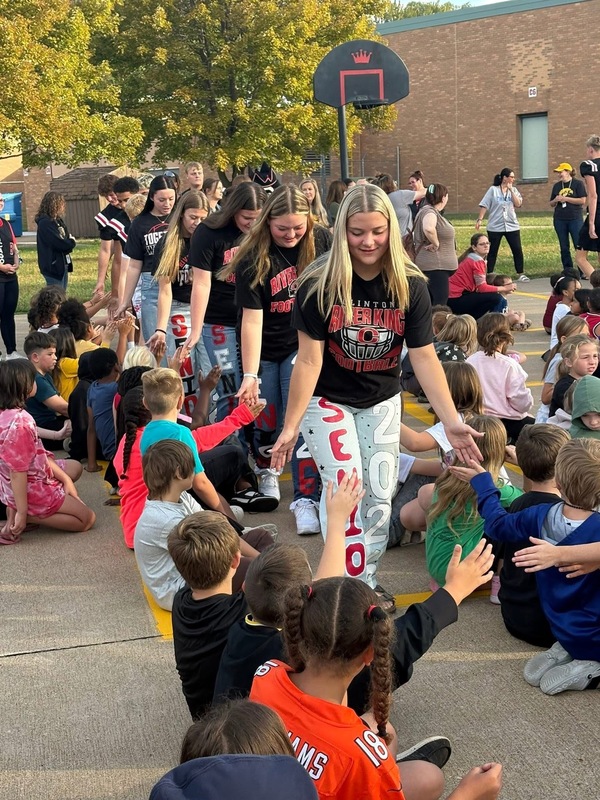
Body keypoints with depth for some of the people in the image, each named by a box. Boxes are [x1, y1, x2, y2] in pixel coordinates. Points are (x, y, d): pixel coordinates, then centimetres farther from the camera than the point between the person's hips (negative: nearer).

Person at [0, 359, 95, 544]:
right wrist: (22, 513, -21)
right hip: (31, 489, -8)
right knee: (87, 519, 6)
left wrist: (65, 479, 7)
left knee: (75, 467, 29)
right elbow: (18, 472, -27)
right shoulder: (19, 421, -31)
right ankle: (28, 517, -5)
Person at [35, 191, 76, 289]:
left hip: (62, 265, 9)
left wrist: (69, 243, -9)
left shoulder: (58, 220, 12)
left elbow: (67, 238, 12)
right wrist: (71, 243, -4)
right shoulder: (45, 223, -16)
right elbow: (59, 243, -22)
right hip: (53, 266, -9)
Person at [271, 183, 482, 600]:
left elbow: (425, 358, -14)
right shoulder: (320, 284, -20)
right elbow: (309, 360, -17)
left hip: (381, 402, 3)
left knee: (380, 498, 5)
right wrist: (291, 426, -17)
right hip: (328, 401, -3)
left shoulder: (410, 285, -13)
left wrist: (452, 422, -21)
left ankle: (367, 582, 22)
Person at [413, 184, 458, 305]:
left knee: (432, 304, 15)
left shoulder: (431, 211, 14)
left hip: (433, 264, 11)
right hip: (435, 266, -11)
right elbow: (428, 228, -40)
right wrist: (436, 244, -25)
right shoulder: (429, 212, -18)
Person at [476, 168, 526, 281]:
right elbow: (484, 205, -3)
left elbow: (518, 204, -6)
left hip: (512, 226, 3)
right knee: (492, 251, 4)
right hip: (495, 227, -3)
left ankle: (521, 274, 12)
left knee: (517, 250, 2)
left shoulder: (513, 190, 7)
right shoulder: (493, 190, -2)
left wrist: (511, 190, -9)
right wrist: (480, 219, -11)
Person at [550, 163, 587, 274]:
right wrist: (556, 200, -5)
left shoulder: (578, 184, -1)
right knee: (564, 248, 6)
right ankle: (568, 272, 12)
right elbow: (551, 204, 18)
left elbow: (583, 201, -10)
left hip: (575, 219, -4)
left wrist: (565, 198, -12)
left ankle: (583, 272, -1)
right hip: (559, 220, 4)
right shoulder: (557, 185, 12)